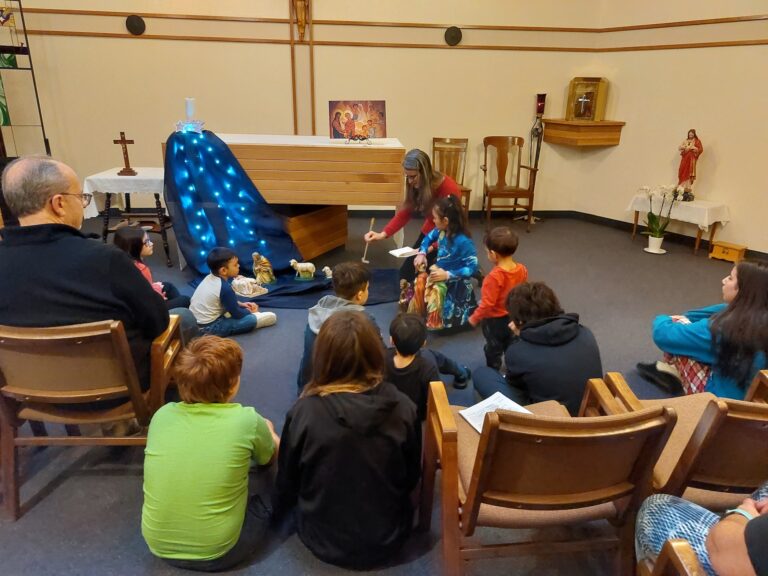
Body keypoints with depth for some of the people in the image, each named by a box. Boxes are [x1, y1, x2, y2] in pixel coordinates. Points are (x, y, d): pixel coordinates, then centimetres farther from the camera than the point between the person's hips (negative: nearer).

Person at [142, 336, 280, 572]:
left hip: (159, 546, 5)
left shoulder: (162, 415, -8)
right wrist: (267, 431, 32)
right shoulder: (246, 420, -18)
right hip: (217, 552, -4)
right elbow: (272, 456, 7)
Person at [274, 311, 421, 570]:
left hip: (324, 540, -1)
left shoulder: (304, 411, -25)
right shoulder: (402, 407, -21)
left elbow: (287, 485, -8)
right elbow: (411, 478, -4)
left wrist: (279, 507, 16)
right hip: (388, 539, 1)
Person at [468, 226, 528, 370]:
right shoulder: (522, 269, -14)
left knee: (493, 350, 17)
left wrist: (474, 318, -12)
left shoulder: (494, 277, -35)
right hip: (514, 317, 6)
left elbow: (487, 304, -28)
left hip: (495, 320, -6)